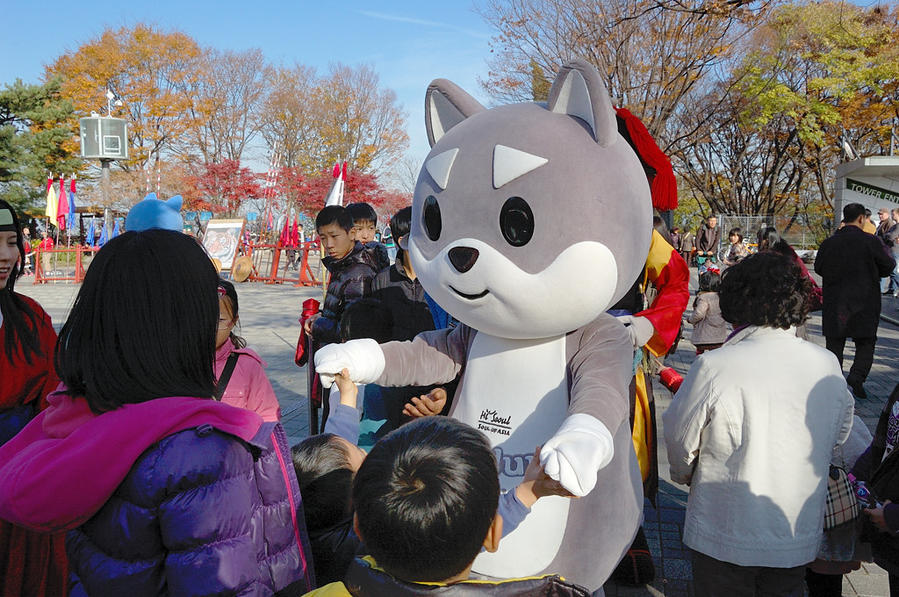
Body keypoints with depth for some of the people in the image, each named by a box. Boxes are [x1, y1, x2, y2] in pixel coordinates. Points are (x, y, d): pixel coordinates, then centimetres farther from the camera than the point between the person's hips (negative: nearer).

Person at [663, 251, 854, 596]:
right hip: (799, 538, 4)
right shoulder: (828, 366, -8)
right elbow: (840, 435, 8)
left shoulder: (713, 367, -24)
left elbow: (680, 440, -12)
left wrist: (685, 475, 11)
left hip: (726, 536, -3)